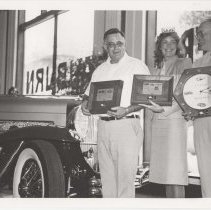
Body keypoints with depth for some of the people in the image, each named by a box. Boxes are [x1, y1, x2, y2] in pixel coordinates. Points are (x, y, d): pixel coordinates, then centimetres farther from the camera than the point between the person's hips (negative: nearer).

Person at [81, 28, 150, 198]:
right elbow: (89, 93, 25)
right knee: (107, 175, 7)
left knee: (125, 174, -10)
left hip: (126, 124, -5)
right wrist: (85, 104, 2)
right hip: (103, 125, 6)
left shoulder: (137, 66, 2)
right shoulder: (100, 70, 19)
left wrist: (127, 110, -20)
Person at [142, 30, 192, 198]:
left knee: (175, 172, -10)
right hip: (156, 121, 6)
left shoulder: (185, 63, 2)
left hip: (175, 119, -6)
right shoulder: (157, 69, 21)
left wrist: (165, 109, -20)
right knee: (164, 172, 6)